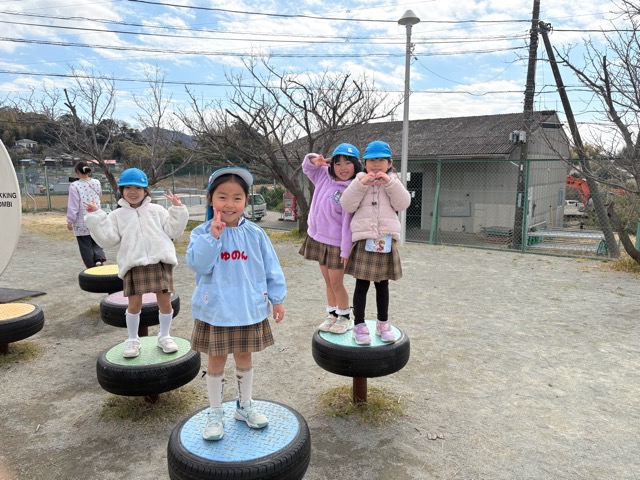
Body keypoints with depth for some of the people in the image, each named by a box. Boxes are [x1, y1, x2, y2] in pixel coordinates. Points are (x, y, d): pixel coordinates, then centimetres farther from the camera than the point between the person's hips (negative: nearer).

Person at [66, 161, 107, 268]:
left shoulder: (74, 186, -14)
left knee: (86, 247, 8)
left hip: (82, 224, -4)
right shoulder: (97, 183, 0)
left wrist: (70, 221, -2)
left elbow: (73, 206, -12)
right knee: (96, 243, 18)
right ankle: (100, 258, -9)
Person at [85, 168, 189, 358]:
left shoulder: (157, 210, 12)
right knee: (134, 304, 3)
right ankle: (132, 340, 22)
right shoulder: (117, 215, 12)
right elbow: (108, 239, 2)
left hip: (160, 261, 0)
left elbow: (172, 231, 7)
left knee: (165, 302, 2)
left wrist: (177, 209, 1)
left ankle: (164, 336, 22)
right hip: (133, 264, 0)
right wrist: (95, 217, -2)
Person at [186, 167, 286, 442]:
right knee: (216, 361, 12)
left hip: (249, 309, 1)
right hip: (215, 311, -1)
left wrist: (277, 298, 4)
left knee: (244, 357, 16)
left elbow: (271, 268, 2)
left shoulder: (255, 234, -4)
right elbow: (198, 265, -21)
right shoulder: (202, 233, -7)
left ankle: (245, 404, 37)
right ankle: (215, 412, 30)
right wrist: (213, 236, -29)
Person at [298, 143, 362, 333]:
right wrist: (314, 160, -7)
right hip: (319, 238, 7)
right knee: (328, 282, 17)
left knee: (336, 283, 3)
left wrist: (346, 250, -21)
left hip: (337, 243, -6)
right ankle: (332, 315, 32)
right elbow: (306, 167, 17)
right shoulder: (324, 176, 0)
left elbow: (349, 222, -21)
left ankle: (345, 318, 24)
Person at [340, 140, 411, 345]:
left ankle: (383, 323, 26)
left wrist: (390, 182, -13)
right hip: (364, 240, -2)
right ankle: (359, 325, 13)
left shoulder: (393, 181, 11)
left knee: (382, 284, 13)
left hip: (386, 240, 2)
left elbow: (403, 203, -4)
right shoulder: (359, 181, 6)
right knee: (362, 284, 3)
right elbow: (347, 205, -7)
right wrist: (361, 183, -15)